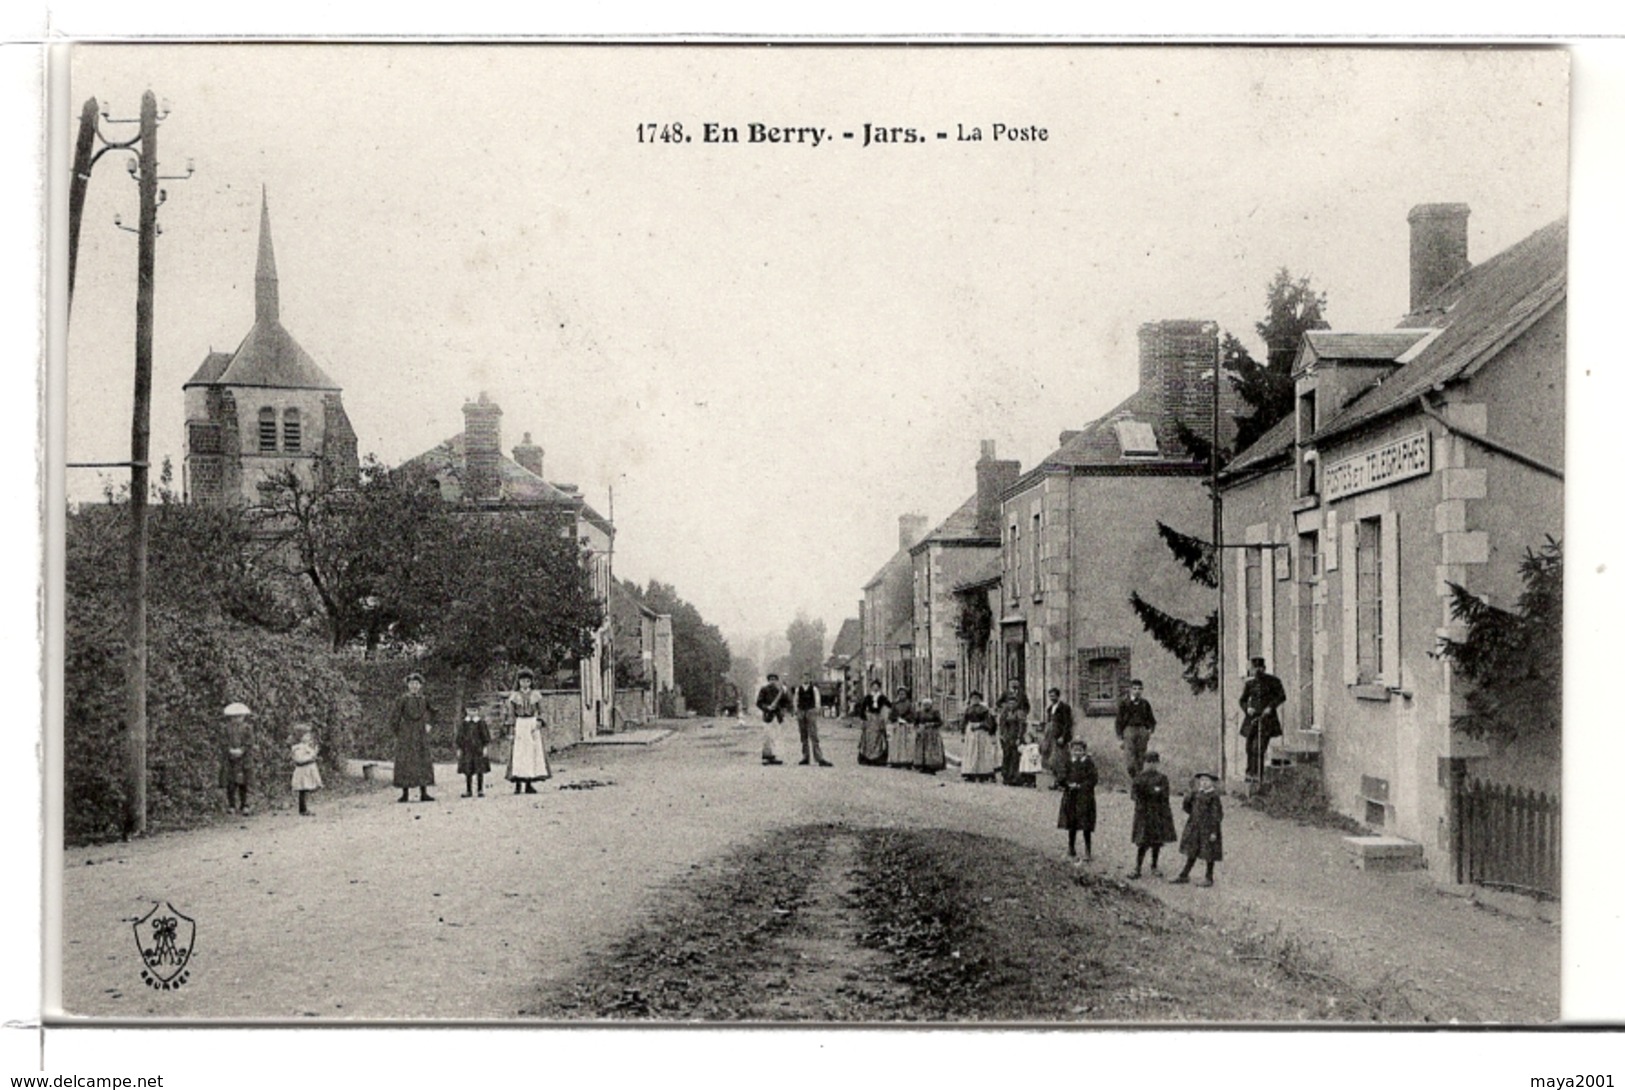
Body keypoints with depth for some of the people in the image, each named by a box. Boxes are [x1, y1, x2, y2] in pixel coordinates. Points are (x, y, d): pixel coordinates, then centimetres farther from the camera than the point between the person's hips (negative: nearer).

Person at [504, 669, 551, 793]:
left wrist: (539, 723, -6)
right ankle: (518, 784, -7)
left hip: (533, 725, 2)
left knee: (533, 753, -1)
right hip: (519, 725, -2)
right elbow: (511, 714, 4)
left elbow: (540, 712, 9)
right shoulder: (514, 696, 4)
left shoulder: (535, 695, 8)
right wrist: (512, 727, -6)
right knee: (519, 753, -8)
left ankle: (529, 784, 3)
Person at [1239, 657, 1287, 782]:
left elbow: (1282, 697, 0)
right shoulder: (1249, 683, 7)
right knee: (1250, 748, 5)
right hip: (1253, 717, 4)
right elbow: (1243, 700, 14)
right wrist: (1247, 708, -8)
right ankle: (1250, 773, 21)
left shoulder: (1273, 681, -2)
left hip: (1267, 717, -4)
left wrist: (1270, 707, -14)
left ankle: (1256, 775, -12)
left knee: (1259, 748, -15)